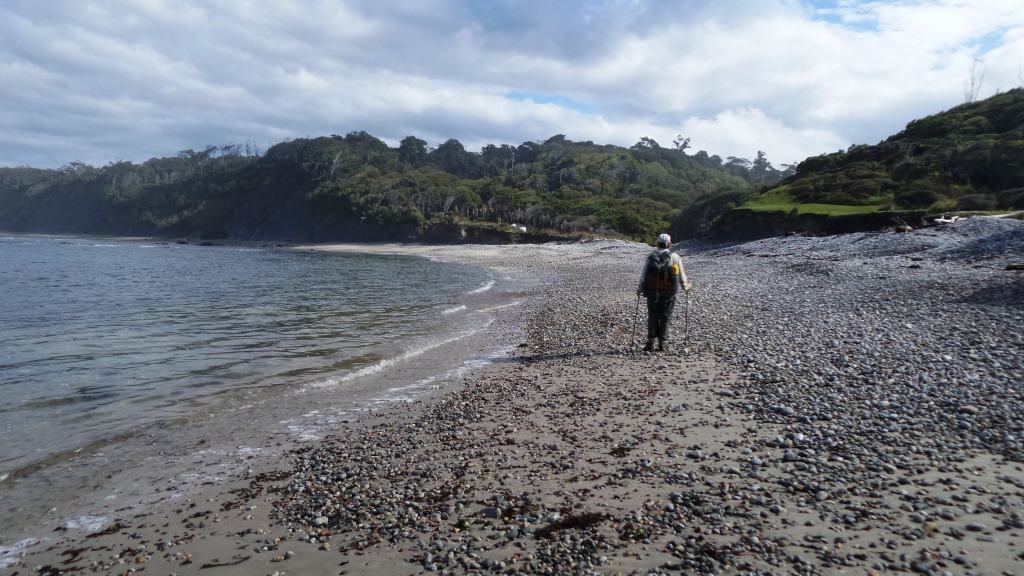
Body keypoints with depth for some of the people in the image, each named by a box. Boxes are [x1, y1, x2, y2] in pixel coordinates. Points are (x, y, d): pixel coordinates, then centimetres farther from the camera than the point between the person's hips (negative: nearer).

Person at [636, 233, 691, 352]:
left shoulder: (650, 257, 1)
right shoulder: (674, 257, -1)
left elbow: (643, 276, 0)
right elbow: (682, 277, 2)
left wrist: (640, 289, 16)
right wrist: (686, 287, 21)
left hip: (652, 293, 1)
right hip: (669, 293, -1)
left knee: (652, 317, 12)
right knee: (665, 318, 9)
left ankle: (650, 342, 5)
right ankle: (661, 343, 8)